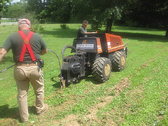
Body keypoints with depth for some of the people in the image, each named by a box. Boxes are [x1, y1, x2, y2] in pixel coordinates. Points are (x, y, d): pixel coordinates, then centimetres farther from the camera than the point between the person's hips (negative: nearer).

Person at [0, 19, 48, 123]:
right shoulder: (37, 36, 1)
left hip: (20, 68, 0)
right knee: (39, 90, 23)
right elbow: (45, 51, 13)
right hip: (35, 67, 0)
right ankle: (40, 109, 41)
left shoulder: (12, 37, -2)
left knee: (22, 94, 15)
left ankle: (24, 117, 27)